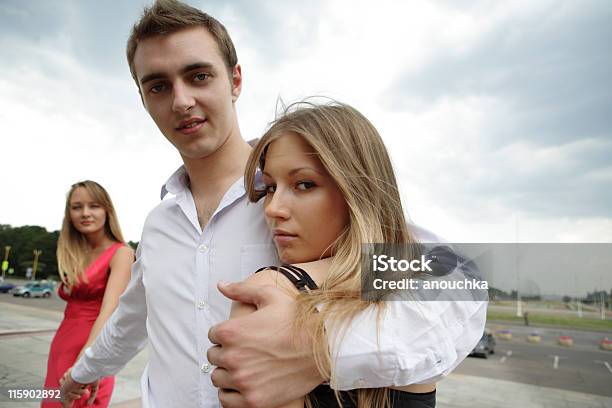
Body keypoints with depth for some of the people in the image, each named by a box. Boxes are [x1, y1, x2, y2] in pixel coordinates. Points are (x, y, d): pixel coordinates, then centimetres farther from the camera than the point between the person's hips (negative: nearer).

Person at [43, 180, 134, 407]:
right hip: (61, 347, 7)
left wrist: (85, 362, -34)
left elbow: (109, 310, -24)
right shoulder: (74, 255, 9)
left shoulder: (120, 253, -12)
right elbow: (74, 302, 4)